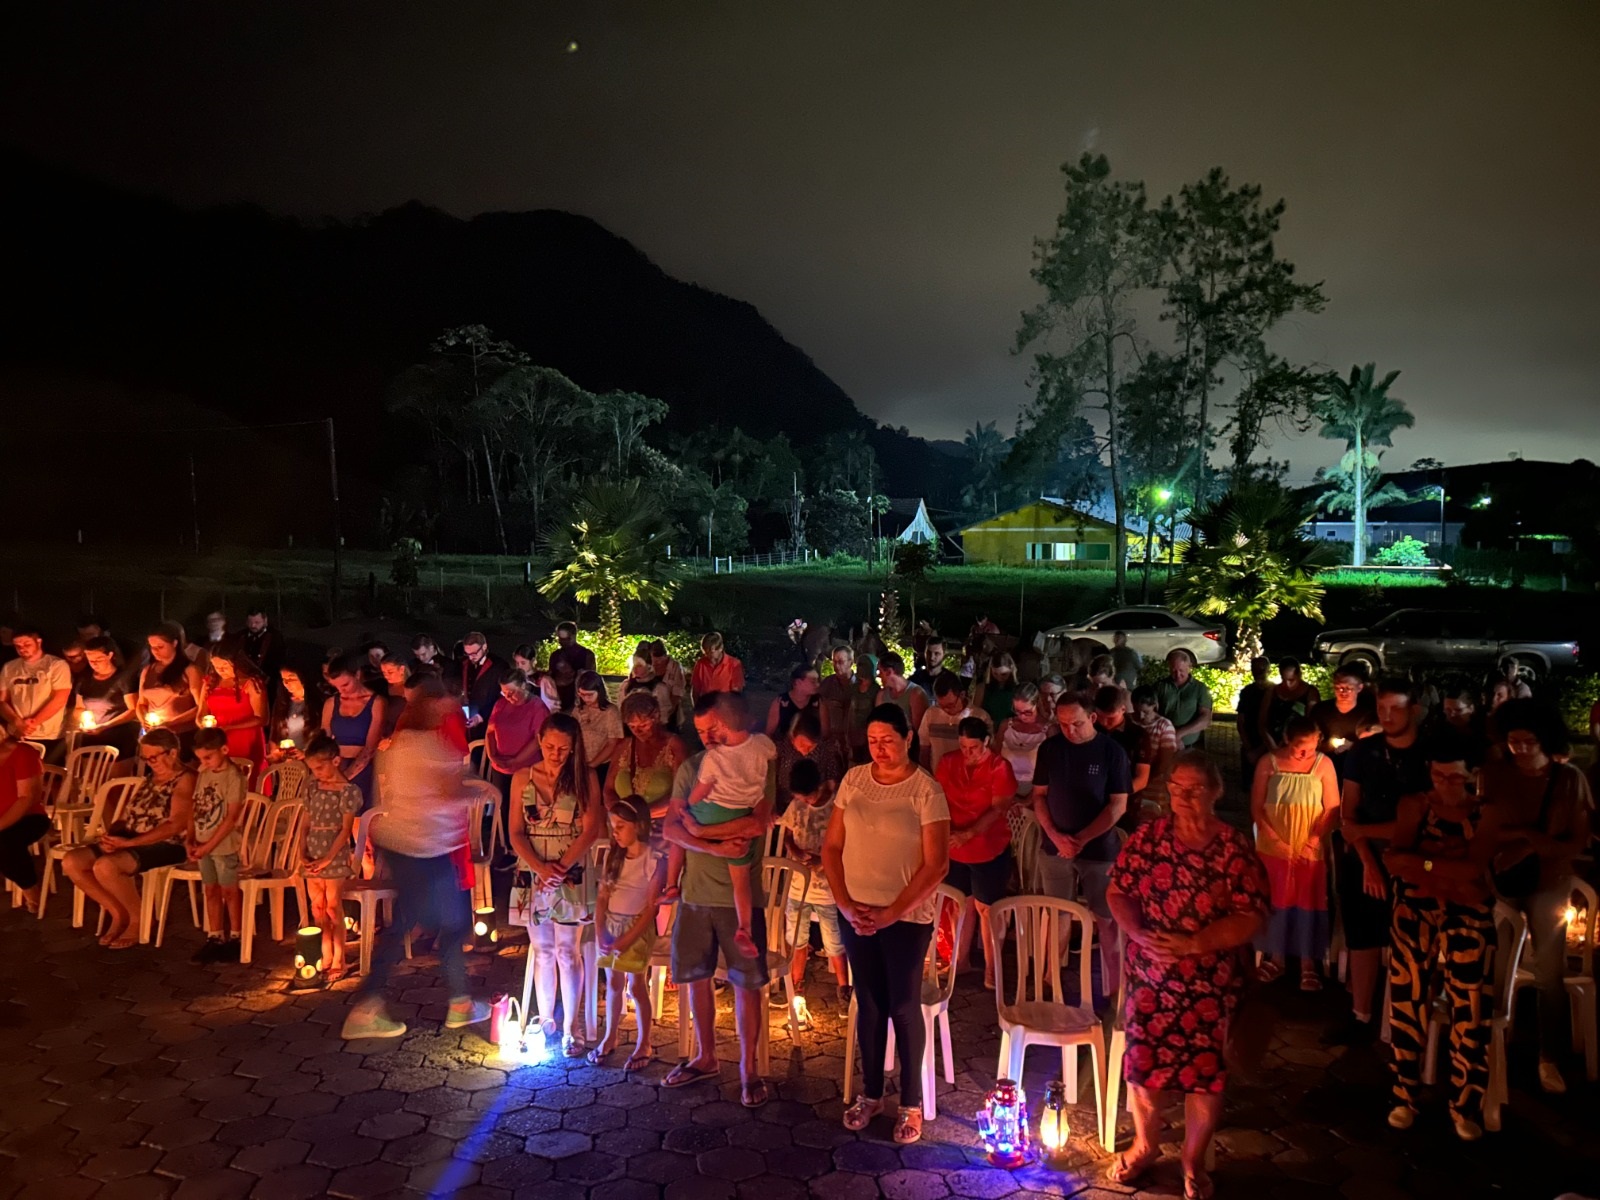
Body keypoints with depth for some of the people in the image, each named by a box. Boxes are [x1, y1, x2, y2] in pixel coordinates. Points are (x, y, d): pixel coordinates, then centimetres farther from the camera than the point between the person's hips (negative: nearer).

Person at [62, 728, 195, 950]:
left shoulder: (185, 779, -10)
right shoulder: (149, 779, 18)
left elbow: (177, 825, -21)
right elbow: (127, 816, 16)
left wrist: (129, 842, -23)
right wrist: (111, 834, -7)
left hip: (166, 846, -9)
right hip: (130, 842, 9)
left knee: (105, 866, -31)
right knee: (71, 862, -6)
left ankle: (138, 919, -9)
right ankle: (118, 913, 4)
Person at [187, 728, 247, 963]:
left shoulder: (234, 777, -16)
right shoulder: (202, 774, 5)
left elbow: (231, 817, -18)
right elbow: (195, 808, 8)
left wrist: (208, 846, -19)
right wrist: (190, 838, -5)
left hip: (224, 845, -6)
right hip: (203, 845, 6)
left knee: (229, 891, 5)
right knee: (210, 891, 14)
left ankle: (235, 938, 17)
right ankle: (215, 937, 25)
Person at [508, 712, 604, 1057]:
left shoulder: (585, 777, -3)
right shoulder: (522, 778, 4)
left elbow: (591, 829, -6)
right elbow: (516, 832, 2)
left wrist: (561, 868, -14)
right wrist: (540, 868, -12)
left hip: (572, 875, -2)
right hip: (533, 874, 2)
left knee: (567, 951, 0)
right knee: (541, 950, 9)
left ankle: (570, 1029, 8)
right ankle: (546, 1022, 22)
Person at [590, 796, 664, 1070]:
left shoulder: (654, 859, -13)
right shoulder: (613, 855, 4)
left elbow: (652, 907, -14)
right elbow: (602, 897, 3)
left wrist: (627, 940, -16)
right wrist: (599, 934, -7)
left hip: (637, 927, -5)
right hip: (610, 925, 5)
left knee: (635, 986, -2)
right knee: (613, 983, 12)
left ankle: (644, 1045, 12)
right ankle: (610, 1037, 28)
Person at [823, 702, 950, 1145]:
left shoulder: (926, 789, -11)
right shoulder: (854, 780, 0)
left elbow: (936, 865, -13)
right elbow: (832, 847, 4)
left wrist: (891, 913, -16)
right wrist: (846, 904, -7)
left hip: (906, 917, -3)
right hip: (855, 913, 4)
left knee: (904, 1008, 5)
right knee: (868, 1004, 14)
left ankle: (911, 1103, 22)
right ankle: (870, 1092, 31)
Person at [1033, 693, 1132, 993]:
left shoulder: (1112, 752, -7)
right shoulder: (1049, 748, 1)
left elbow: (1118, 805, -8)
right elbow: (1039, 796, 4)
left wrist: (1082, 839, -14)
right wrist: (1056, 836, -10)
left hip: (1099, 850, -2)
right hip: (1054, 848, 2)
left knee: (1106, 920, 2)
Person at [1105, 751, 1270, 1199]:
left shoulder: (1235, 848, -11)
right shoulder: (1148, 836, -3)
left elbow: (1251, 918, -14)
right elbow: (1118, 891, 0)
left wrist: (1193, 944, -24)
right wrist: (1139, 934, -18)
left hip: (1210, 983, -2)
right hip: (1149, 976, 2)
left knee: (1205, 1070, 8)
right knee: (1143, 1060, 10)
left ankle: (1194, 1162, 31)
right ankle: (1145, 1145, 36)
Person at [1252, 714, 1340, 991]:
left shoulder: (1323, 764, -7)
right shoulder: (1268, 762, -7)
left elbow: (1332, 809, -6)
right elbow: (1257, 808, -5)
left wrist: (1314, 840, -16)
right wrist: (1276, 841, -13)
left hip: (1311, 849, 0)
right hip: (1273, 848, 1)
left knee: (1309, 903, 4)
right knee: (1276, 901, 10)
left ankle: (1308, 963, 15)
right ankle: (1276, 957, 24)